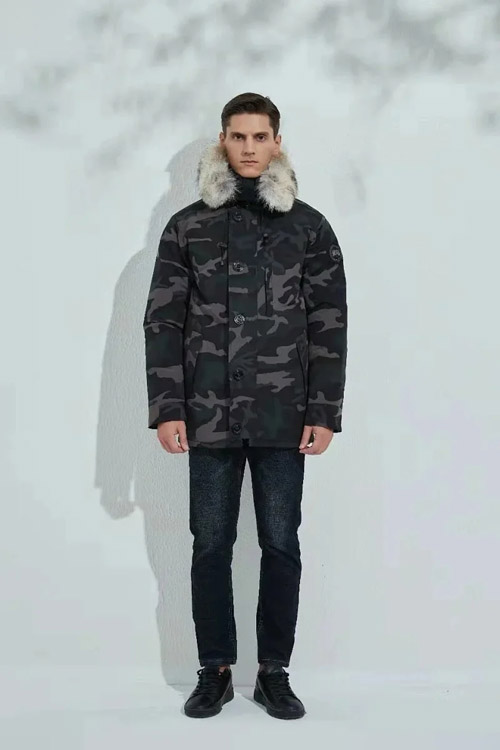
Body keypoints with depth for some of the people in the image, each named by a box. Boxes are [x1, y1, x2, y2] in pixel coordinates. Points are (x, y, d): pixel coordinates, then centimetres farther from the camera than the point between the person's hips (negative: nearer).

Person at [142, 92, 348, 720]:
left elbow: (329, 325, 2)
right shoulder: (187, 227, 6)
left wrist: (325, 412, -5)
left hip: (284, 420, 0)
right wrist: (166, 409, -5)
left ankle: (275, 673, 19)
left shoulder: (310, 227, 5)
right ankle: (215, 671, 21)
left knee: (281, 546, 5)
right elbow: (163, 322, 3)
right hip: (208, 419, 1)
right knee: (210, 546, 7)